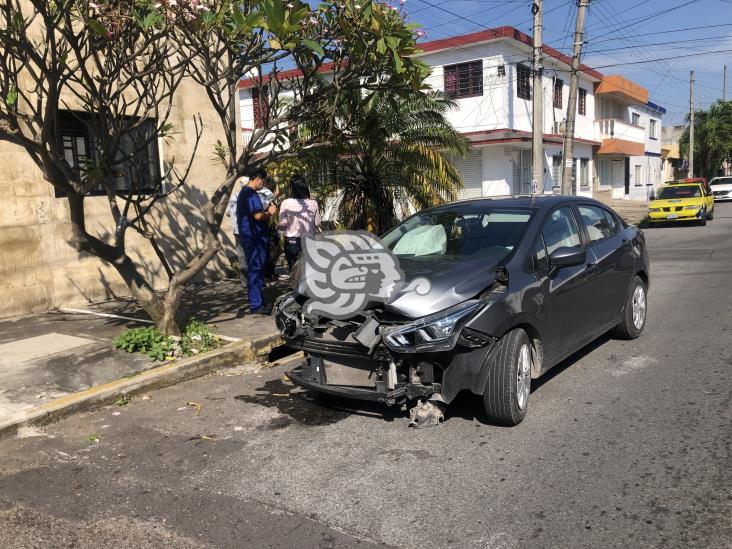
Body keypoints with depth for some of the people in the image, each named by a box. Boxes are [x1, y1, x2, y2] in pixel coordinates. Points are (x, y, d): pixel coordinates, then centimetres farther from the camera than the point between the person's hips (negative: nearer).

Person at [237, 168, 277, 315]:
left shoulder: (243, 193, 18)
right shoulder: (251, 194, -16)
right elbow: (258, 216, -25)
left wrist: (266, 210, 17)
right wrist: (269, 212, -7)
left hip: (247, 236, 11)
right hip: (255, 237, -11)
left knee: (255, 269, 16)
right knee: (255, 270, -7)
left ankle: (258, 301, 24)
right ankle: (256, 305, -3)